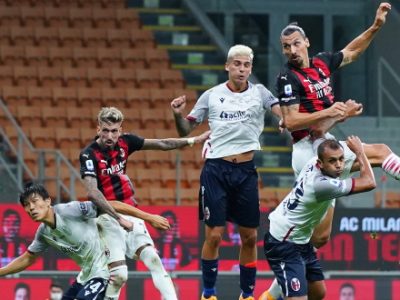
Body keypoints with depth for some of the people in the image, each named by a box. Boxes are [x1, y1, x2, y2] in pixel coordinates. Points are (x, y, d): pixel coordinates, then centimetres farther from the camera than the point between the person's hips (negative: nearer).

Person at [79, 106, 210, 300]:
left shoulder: (124, 142, 2)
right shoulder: (89, 155, -16)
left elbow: (162, 144, 12)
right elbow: (93, 193, -27)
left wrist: (194, 140, 14)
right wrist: (118, 218, -32)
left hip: (130, 214, 5)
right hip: (108, 217, -5)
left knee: (152, 258, -7)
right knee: (119, 274, -15)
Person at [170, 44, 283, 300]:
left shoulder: (259, 93, 4)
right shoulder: (211, 96, 4)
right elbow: (186, 131, 9)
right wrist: (178, 115, -10)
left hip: (246, 172, 1)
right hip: (216, 170, -1)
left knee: (250, 237, 5)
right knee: (214, 235, -3)